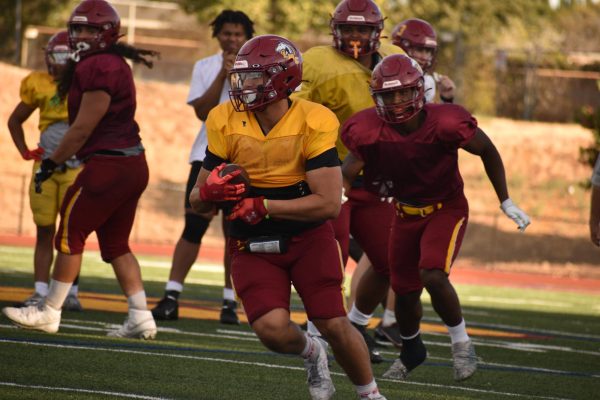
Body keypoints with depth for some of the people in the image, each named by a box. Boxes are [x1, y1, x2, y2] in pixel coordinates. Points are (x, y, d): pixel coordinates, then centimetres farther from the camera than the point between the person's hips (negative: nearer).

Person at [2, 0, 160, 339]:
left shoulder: (99, 68, -15)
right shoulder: (115, 66, 16)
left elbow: (82, 129, -14)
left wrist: (52, 163, -5)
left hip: (108, 166, -10)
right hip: (133, 166, 10)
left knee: (71, 234, 1)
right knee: (116, 244, 13)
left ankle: (50, 313, 8)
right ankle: (141, 317, 8)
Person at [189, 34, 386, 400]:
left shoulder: (313, 123, -17)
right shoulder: (226, 123, -7)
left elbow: (329, 203, -23)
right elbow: (198, 202, 0)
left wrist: (263, 207, -26)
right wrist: (211, 191, -24)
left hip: (308, 237, -2)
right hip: (252, 247, 2)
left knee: (335, 325, -4)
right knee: (272, 329, -17)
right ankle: (310, 353, 19)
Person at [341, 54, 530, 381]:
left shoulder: (444, 124, -28)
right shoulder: (371, 131, -22)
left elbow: (487, 151, -11)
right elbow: (346, 174, -12)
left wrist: (506, 202, -3)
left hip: (446, 209, -3)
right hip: (406, 213, 3)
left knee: (433, 275, -25)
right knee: (405, 291, 11)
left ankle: (461, 342, -1)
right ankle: (411, 351, 41)